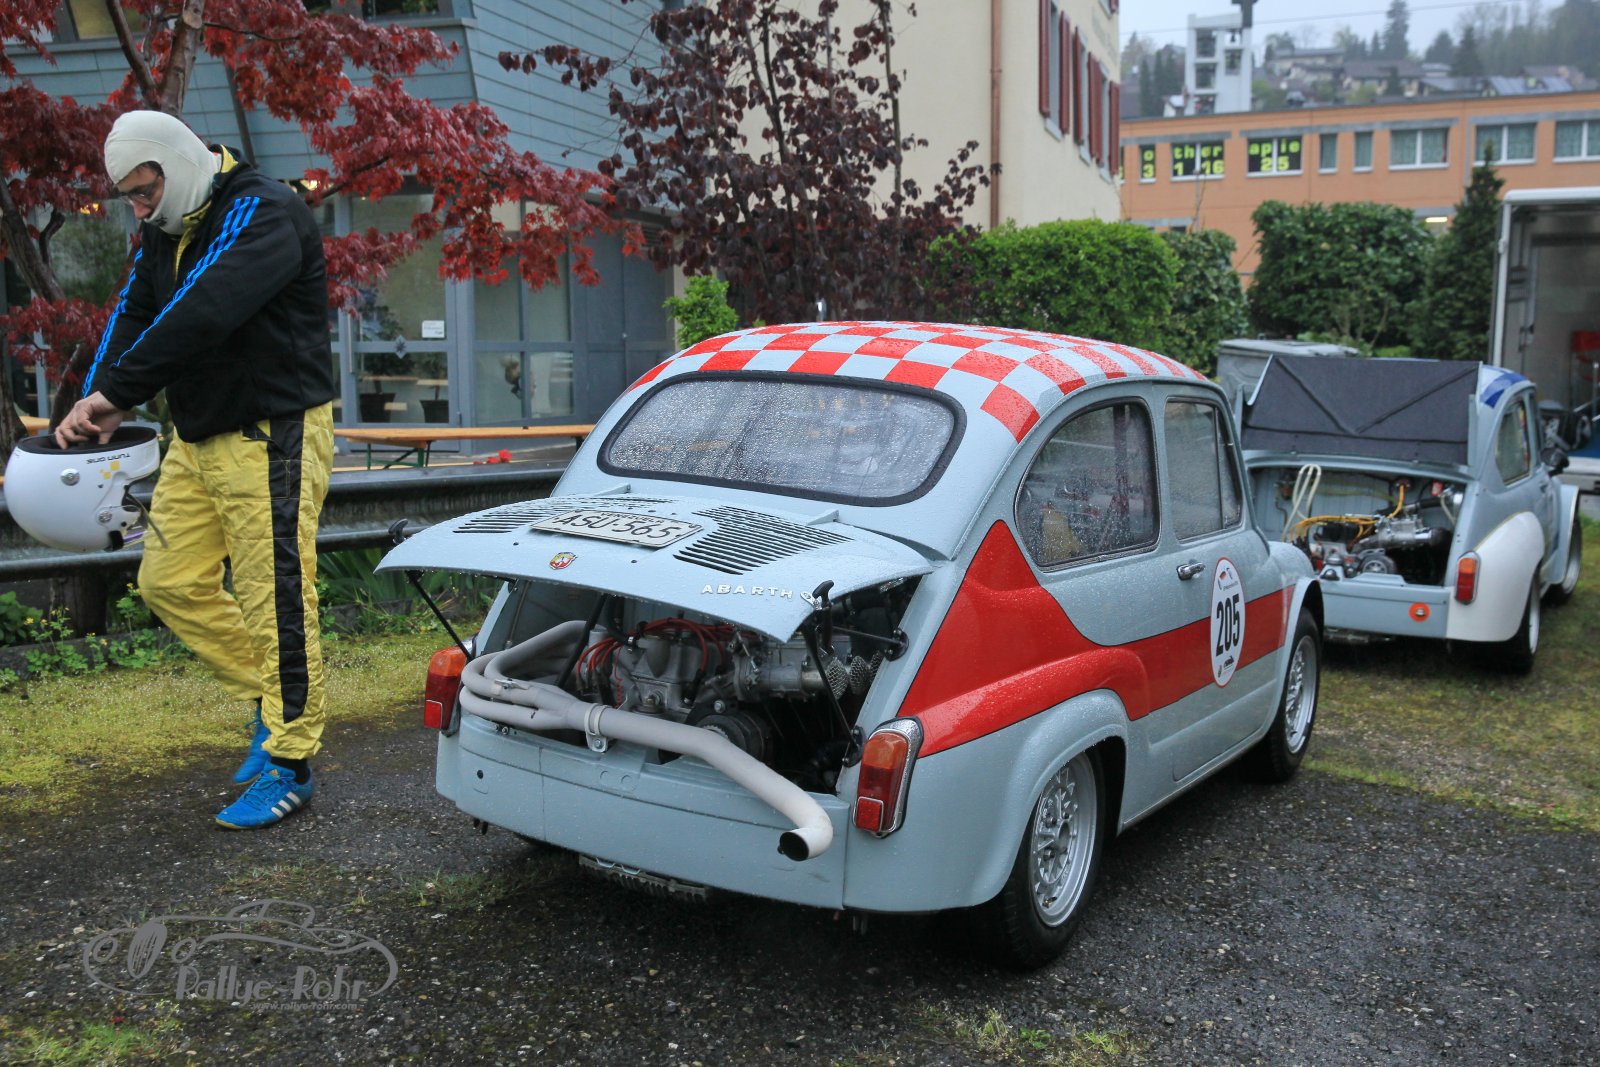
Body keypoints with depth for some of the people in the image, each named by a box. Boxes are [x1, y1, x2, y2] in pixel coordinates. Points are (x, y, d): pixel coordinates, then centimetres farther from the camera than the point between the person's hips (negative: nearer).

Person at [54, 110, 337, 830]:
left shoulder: (262, 215, -16)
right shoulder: (166, 230, 13)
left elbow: (202, 313, -29)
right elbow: (133, 314, 5)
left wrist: (117, 391, -30)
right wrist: (98, 404, -11)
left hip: (272, 438, -9)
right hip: (198, 439, 9)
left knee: (275, 601, -6)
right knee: (171, 582, 11)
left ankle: (290, 763, 6)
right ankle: (271, 704, 26)